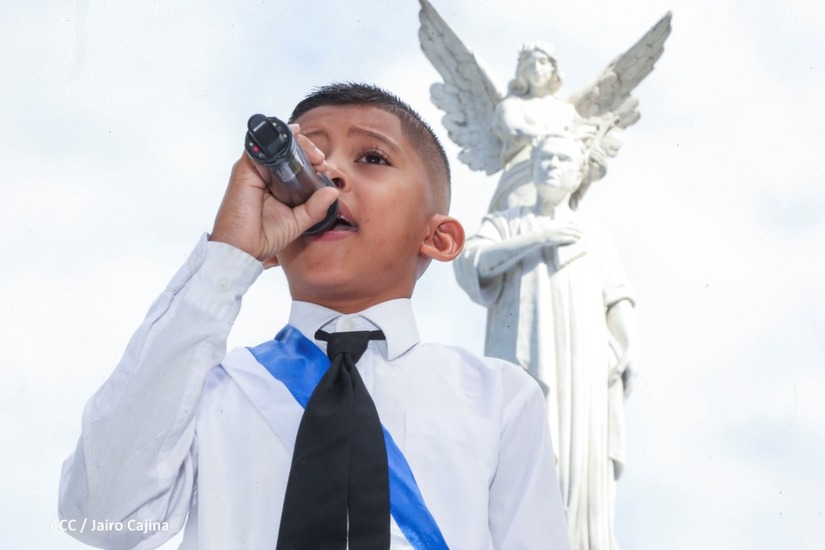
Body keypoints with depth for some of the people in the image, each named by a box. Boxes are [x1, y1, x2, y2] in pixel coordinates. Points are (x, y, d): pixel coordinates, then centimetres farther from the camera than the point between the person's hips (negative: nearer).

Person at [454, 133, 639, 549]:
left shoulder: (597, 237, 24)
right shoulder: (503, 224, 18)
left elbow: (618, 301, 11)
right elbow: (469, 262, -2)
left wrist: (632, 351, -6)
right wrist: (537, 238, -7)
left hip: (582, 364, 2)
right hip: (524, 361, -2)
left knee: (582, 465, -8)